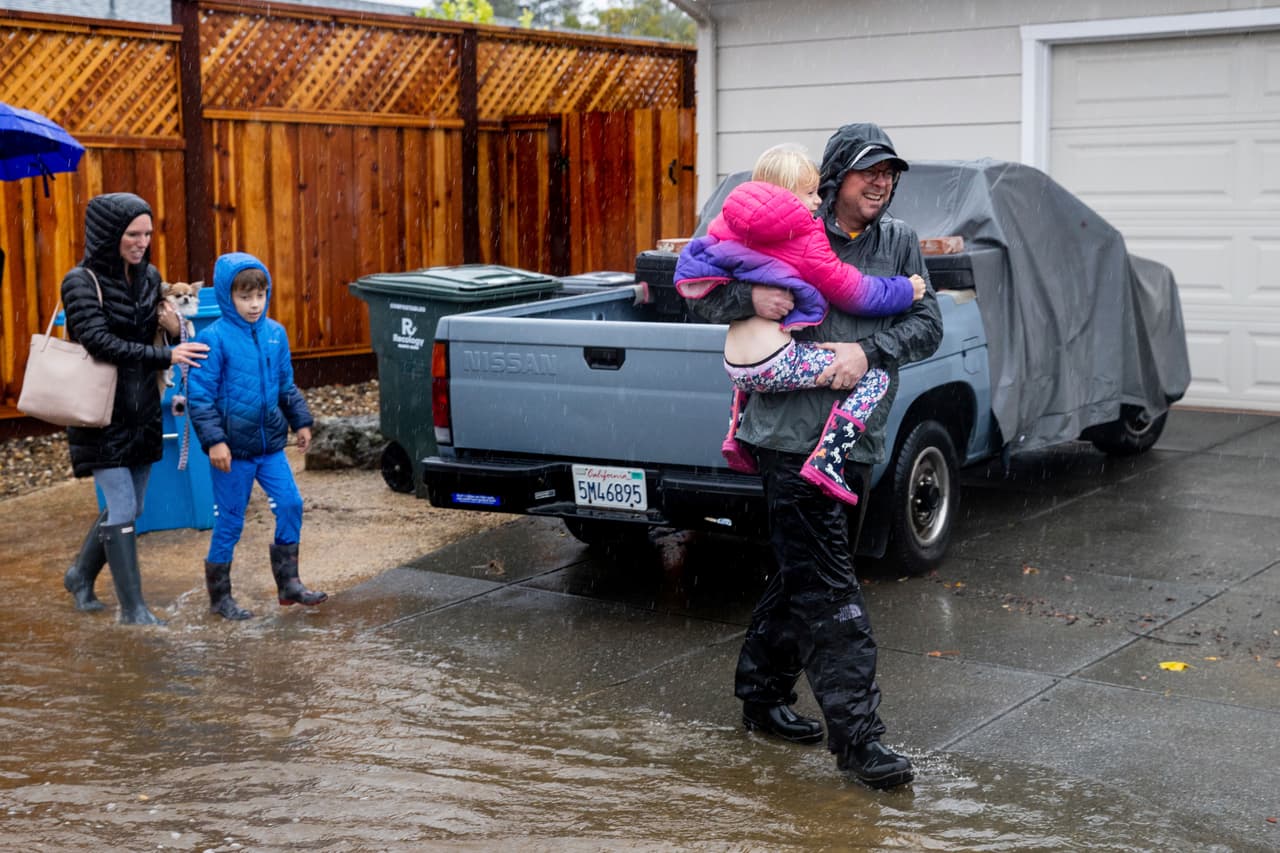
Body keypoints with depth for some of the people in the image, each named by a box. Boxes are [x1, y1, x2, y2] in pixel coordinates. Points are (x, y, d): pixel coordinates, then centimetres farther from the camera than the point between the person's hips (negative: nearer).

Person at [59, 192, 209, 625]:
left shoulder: (149, 277, 6)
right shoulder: (81, 282, -12)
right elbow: (102, 343, -23)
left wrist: (174, 328, -8)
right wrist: (166, 356, -29)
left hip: (142, 410, 6)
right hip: (102, 414, -6)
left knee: (129, 507, 15)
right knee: (122, 510, -7)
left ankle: (81, 575, 37)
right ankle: (133, 607, 3)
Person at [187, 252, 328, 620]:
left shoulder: (275, 333, 5)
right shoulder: (214, 338, -13)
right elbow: (200, 395, -13)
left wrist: (301, 421, 16)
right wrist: (214, 440, -19)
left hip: (270, 444, 5)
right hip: (233, 448, -5)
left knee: (291, 506, 0)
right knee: (229, 522, 3)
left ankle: (288, 582, 15)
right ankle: (219, 596, 17)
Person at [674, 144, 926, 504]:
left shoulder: (731, 225, 10)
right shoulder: (805, 239, -5)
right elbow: (855, 293, 1)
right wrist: (906, 290, 15)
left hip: (736, 366, 8)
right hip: (778, 364, -8)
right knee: (874, 376, -3)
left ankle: (737, 437, 31)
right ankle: (826, 461, -12)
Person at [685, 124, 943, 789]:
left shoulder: (899, 242, 11)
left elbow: (927, 324, 4)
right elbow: (703, 298, 4)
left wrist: (868, 351, -14)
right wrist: (751, 298, -17)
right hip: (791, 433, -5)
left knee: (804, 577, 16)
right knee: (828, 588, -8)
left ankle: (761, 693, 33)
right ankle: (856, 734, -6)